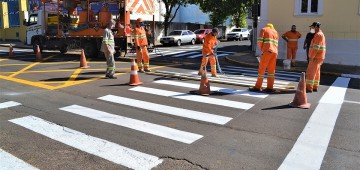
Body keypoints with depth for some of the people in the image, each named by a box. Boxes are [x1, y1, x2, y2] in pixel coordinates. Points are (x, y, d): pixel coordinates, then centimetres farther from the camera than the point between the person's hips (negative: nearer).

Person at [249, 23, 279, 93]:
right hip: (275, 52, 5)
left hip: (267, 51, -5)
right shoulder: (276, 32, 26)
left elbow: (259, 41, -2)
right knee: (271, 70, 7)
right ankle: (270, 87, 5)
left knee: (261, 69, -1)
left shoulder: (263, 29, 12)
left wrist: (262, 49, 13)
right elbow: (276, 44, 17)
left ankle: (257, 87, 1)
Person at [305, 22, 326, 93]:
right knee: (316, 73, 12)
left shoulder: (318, 35, -13)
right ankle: (315, 87, 16)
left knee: (310, 72, -10)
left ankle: (309, 88, -11)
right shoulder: (321, 34, 20)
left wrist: (311, 57, -22)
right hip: (318, 57, 10)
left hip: (316, 57, -10)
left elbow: (316, 47, -22)